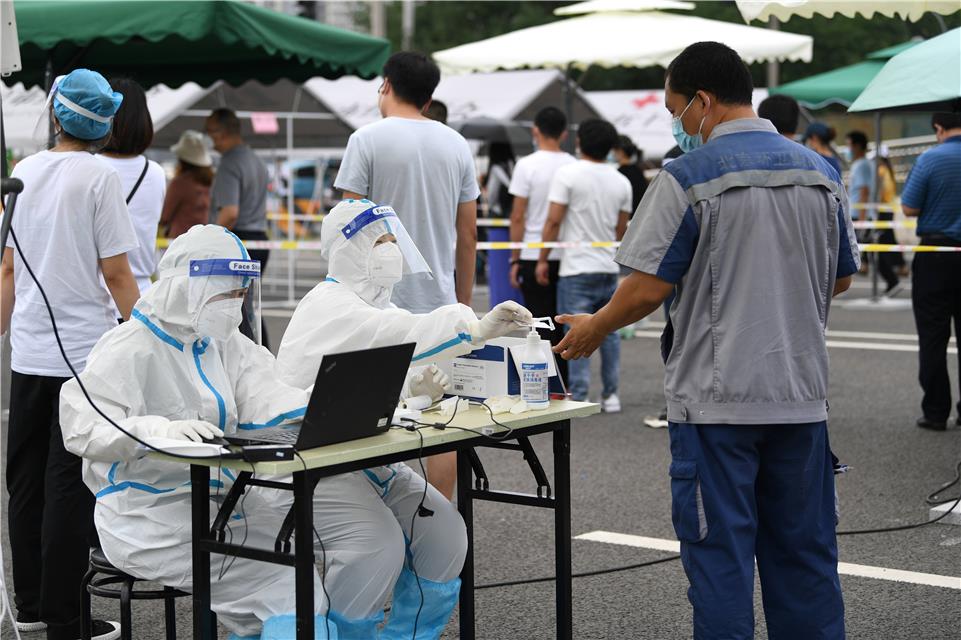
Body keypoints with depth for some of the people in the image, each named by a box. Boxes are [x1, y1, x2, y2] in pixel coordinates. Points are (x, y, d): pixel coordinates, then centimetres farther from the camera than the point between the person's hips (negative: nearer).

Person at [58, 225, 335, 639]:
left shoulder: (223, 343, 12)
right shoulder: (129, 349, -11)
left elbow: (269, 402, 1)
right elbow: (82, 429, -22)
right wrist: (162, 429, -37)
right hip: (148, 510, -8)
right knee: (278, 581, -20)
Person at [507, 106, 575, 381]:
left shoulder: (527, 165, -8)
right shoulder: (575, 167, 3)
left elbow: (518, 217, -8)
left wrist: (515, 259, -2)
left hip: (534, 256, -4)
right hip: (567, 256, 4)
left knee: (542, 326, -1)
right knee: (564, 325, 10)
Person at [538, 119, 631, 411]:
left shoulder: (567, 174, -9)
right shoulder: (621, 182, 7)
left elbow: (553, 221, -12)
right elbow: (622, 229, 13)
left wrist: (542, 259, -5)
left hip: (577, 269, -5)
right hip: (609, 267, 5)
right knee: (609, 332, 12)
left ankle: (578, 396, -5)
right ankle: (610, 395, 16)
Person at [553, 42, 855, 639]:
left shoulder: (689, 177, -12)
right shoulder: (820, 172, 5)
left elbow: (648, 288, -13)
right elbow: (842, 278, 14)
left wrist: (594, 328, 5)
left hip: (717, 399, -5)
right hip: (802, 393, 5)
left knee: (720, 551, 4)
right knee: (805, 549, 14)